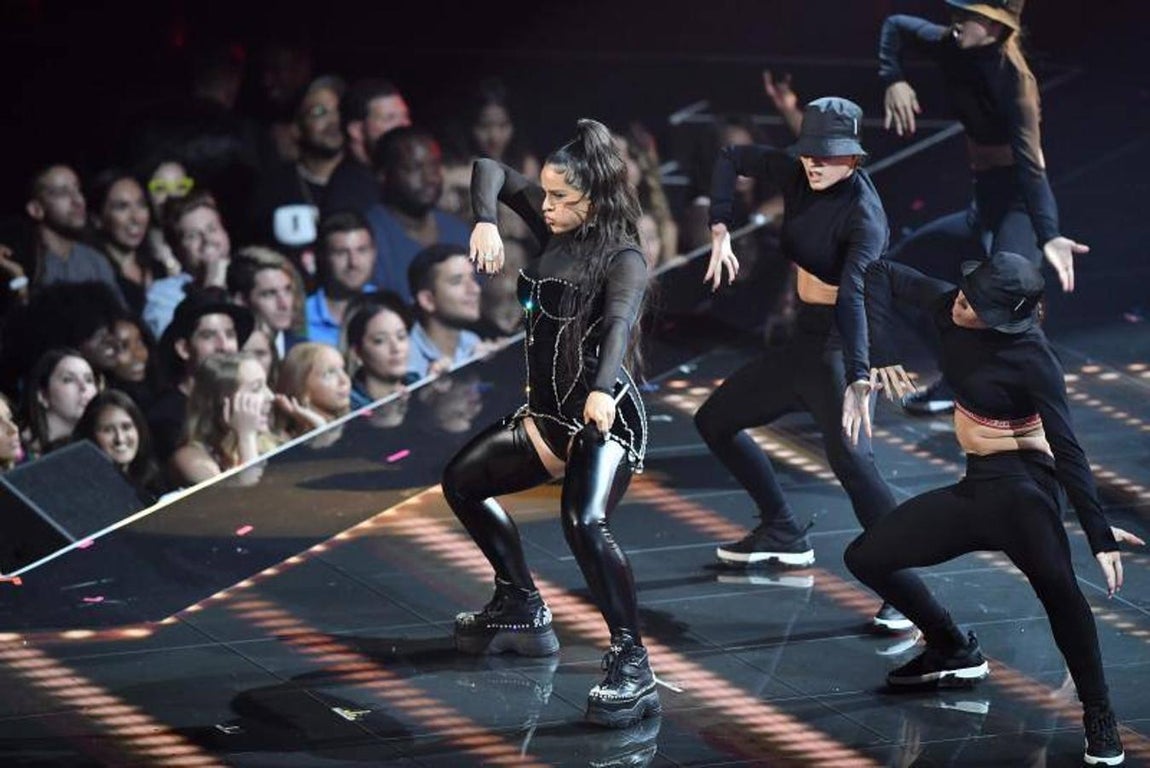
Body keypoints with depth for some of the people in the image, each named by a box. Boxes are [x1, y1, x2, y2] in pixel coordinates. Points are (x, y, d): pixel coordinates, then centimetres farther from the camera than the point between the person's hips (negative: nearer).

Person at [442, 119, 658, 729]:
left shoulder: (622, 257, -15)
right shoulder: (558, 230, 5)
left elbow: (620, 321, -34)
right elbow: (491, 170, 7)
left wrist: (602, 390, -53)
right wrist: (486, 220, -15)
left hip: (604, 418, -9)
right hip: (549, 414, 10)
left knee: (584, 523, -33)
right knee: (462, 482, 24)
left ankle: (632, 666, -34)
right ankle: (521, 611, 32)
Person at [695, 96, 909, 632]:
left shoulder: (863, 214, -21)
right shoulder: (798, 175, -1)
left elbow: (853, 293, -36)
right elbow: (732, 159, 14)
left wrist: (858, 378, -49)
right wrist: (720, 231, -1)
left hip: (838, 347, -9)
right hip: (803, 342, 9)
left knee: (849, 457, -30)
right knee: (715, 421, 19)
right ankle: (783, 533, 30)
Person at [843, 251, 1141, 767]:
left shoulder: (1031, 358, -21)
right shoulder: (949, 310, -5)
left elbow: (1067, 451, -23)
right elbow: (882, 275, 8)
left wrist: (1101, 537, -28)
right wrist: (879, 356, -5)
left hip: (1022, 489, -8)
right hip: (975, 489, 8)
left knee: (1054, 583, -36)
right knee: (867, 557, 9)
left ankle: (1099, 721, -32)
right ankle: (955, 653, 25)